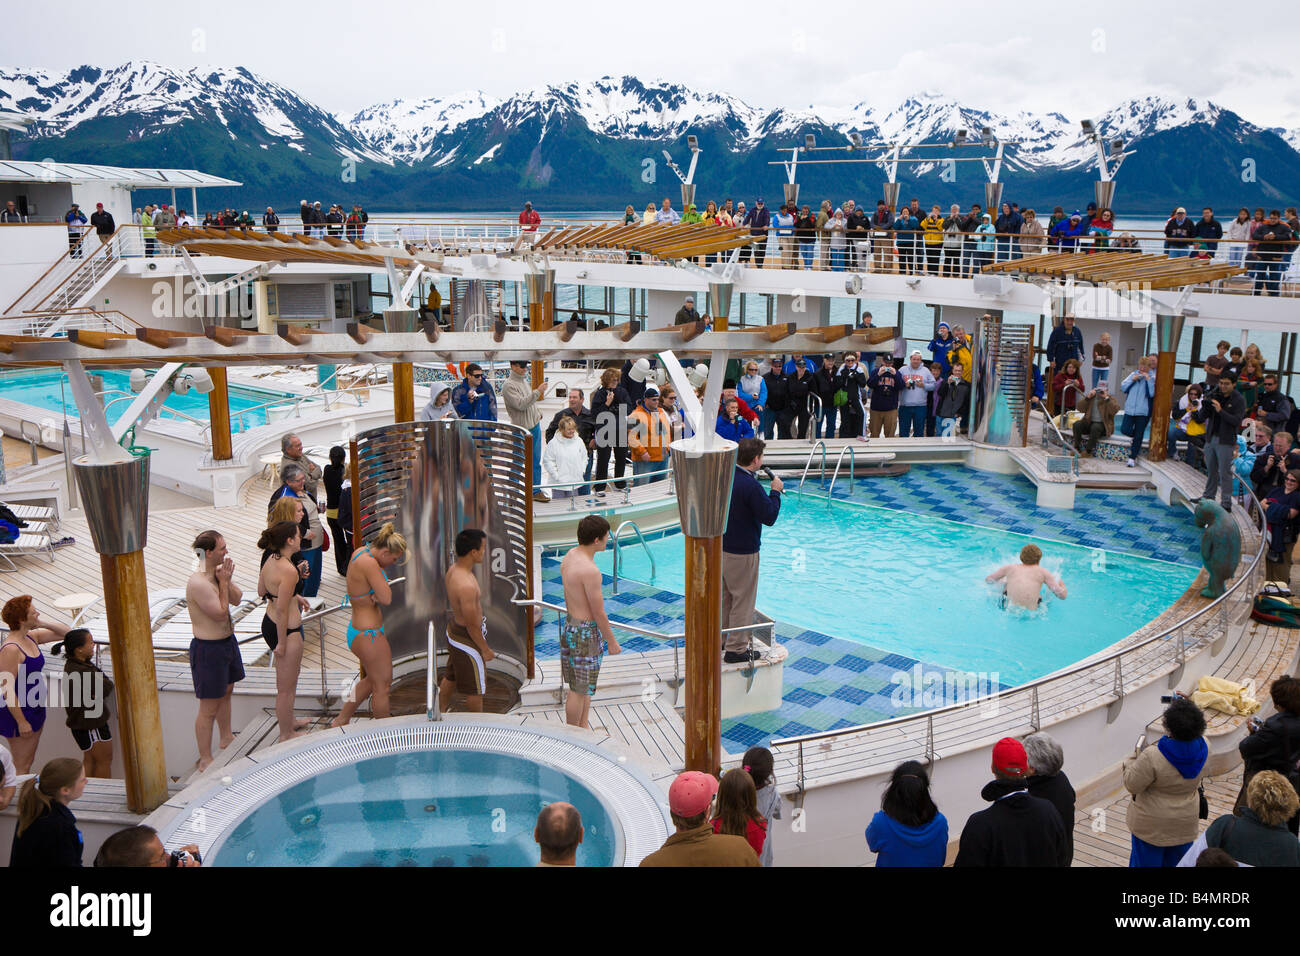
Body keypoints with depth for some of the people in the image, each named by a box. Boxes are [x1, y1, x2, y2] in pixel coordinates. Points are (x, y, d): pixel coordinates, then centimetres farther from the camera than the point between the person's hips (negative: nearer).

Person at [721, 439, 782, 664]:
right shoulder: (750, 485, -23)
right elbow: (769, 517, -19)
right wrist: (775, 492, -7)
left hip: (721, 546, 8)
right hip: (742, 552, -8)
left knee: (724, 597, 21)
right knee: (742, 601, 3)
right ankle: (736, 649, 10)